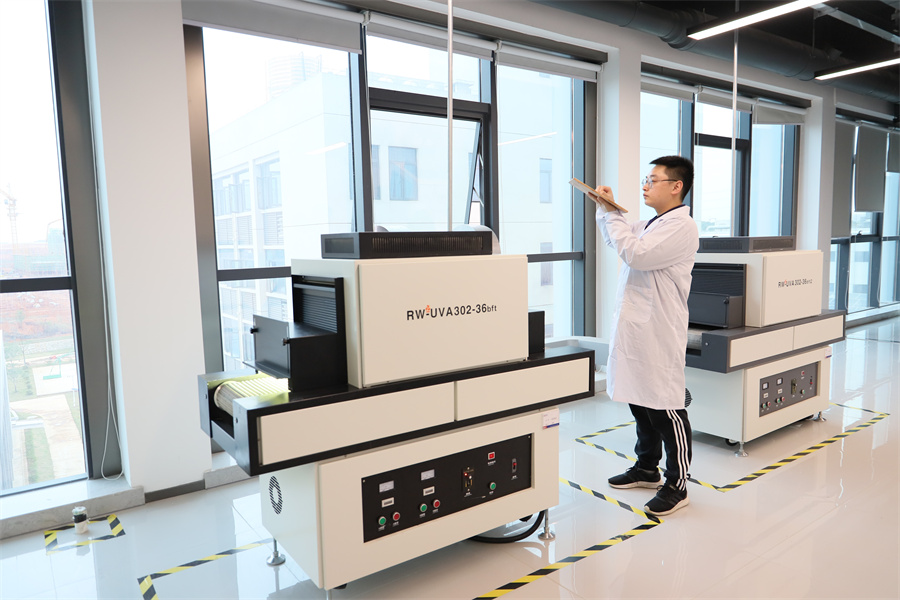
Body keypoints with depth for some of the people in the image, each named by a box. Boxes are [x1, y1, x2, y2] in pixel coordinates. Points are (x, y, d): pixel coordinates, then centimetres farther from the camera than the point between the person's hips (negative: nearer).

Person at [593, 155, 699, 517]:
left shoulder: (681, 227, -14)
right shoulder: (652, 225, 17)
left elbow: (634, 253, -25)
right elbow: (618, 241, 32)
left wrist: (611, 212, -12)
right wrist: (606, 209, 15)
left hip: (659, 334, -10)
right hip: (636, 328, 10)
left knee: (666, 410, 0)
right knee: (640, 403, 19)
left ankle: (676, 486, 14)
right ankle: (647, 468, 35)